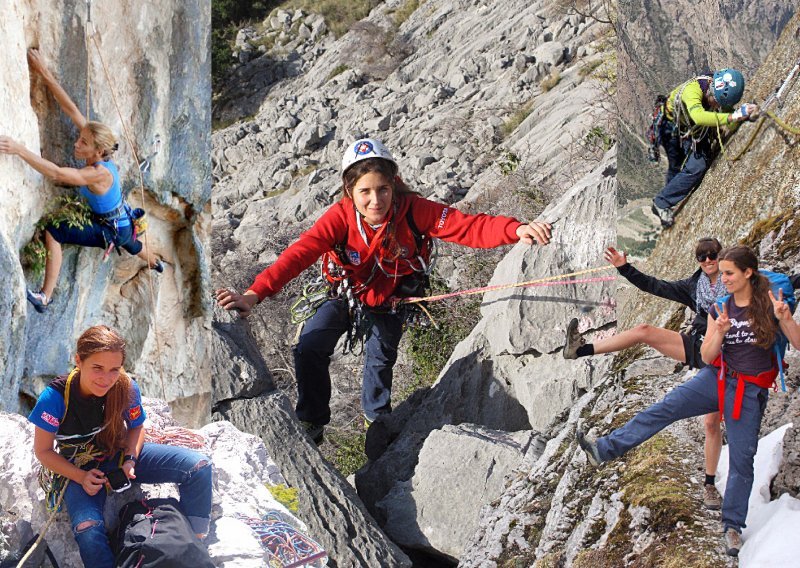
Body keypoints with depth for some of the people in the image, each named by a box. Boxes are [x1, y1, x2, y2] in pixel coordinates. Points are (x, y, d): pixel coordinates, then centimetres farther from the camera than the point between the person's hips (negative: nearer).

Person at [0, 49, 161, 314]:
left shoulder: (98, 174, -36)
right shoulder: (100, 154, -17)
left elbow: (56, 173, -50)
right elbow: (71, 109, -19)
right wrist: (44, 73, -24)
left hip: (110, 231, -9)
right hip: (123, 223, 9)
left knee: (52, 233, -18)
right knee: (129, 242, 41)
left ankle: (45, 297, -17)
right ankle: (156, 263, 74)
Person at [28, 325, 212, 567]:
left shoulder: (127, 388, -19)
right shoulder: (55, 397, -26)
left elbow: (136, 428, 2)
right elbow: (43, 451, -12)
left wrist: (130, 460, -17)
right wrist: (81, 478, -23)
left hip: (120, 455, 3)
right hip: (80, 470, -3)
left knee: (199, 466, -16)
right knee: (88, 530, -38)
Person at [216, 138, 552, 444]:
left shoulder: (412, 210, -32)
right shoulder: (341, 217, -32)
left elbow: (468, 227, -39)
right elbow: (300, 253, -40)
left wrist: (517, 230, -56)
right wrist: (254, 294, -53)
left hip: (390, 298, 0)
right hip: (346, 291, 0)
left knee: (380, 358, 1)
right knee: (309, 348, -11)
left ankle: (377, 417, 34)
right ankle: (311, 422, 13)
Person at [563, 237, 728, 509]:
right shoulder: (694, 286, 8)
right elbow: (656, 286, 11)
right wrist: (625, 268, 7)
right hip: (697, 348, 4)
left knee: (712, 422, -5)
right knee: (644, 330, -14)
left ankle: (709, 485, 8)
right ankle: (581, 349, -19)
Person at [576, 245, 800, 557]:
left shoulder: (770, 305, -8)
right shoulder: (719, 309, 2)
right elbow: (707, 357, 1)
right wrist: (720, 332, -19)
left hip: (750, 392, -3)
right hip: (716, 379, 3)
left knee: (742, 458, 2)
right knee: (663, 409, -15)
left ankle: (732, 525, 17)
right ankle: (604, 449, -20)